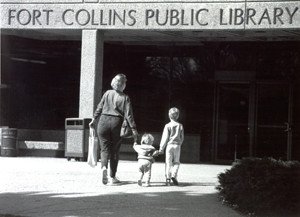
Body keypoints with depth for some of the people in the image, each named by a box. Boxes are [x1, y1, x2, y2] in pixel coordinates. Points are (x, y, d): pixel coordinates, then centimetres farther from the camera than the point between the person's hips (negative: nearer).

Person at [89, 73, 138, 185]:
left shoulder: (107, 93, 5)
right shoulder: (125, 98, -2)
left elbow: (99, 108, 9)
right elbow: (128, 115, -6)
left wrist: (93, 120, 22)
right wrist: (134, 130, -3)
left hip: (104, 121, 1)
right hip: (116, 123, -1)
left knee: (105, 148, 5)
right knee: (114, 151, 9)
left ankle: (104, 167, -24)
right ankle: (112, 177, 13)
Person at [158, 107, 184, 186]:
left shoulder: (167, 126, -5)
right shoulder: (180, 126, 3)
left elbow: (165, 138, -6)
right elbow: (182, 137, 8)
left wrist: (161, 148, -2)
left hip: (169, 145, -2)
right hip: (177, 145, 2)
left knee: (168, 162, 3)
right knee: (176, 162, 10)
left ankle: (168, 178, 0)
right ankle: (174, 175, -8)